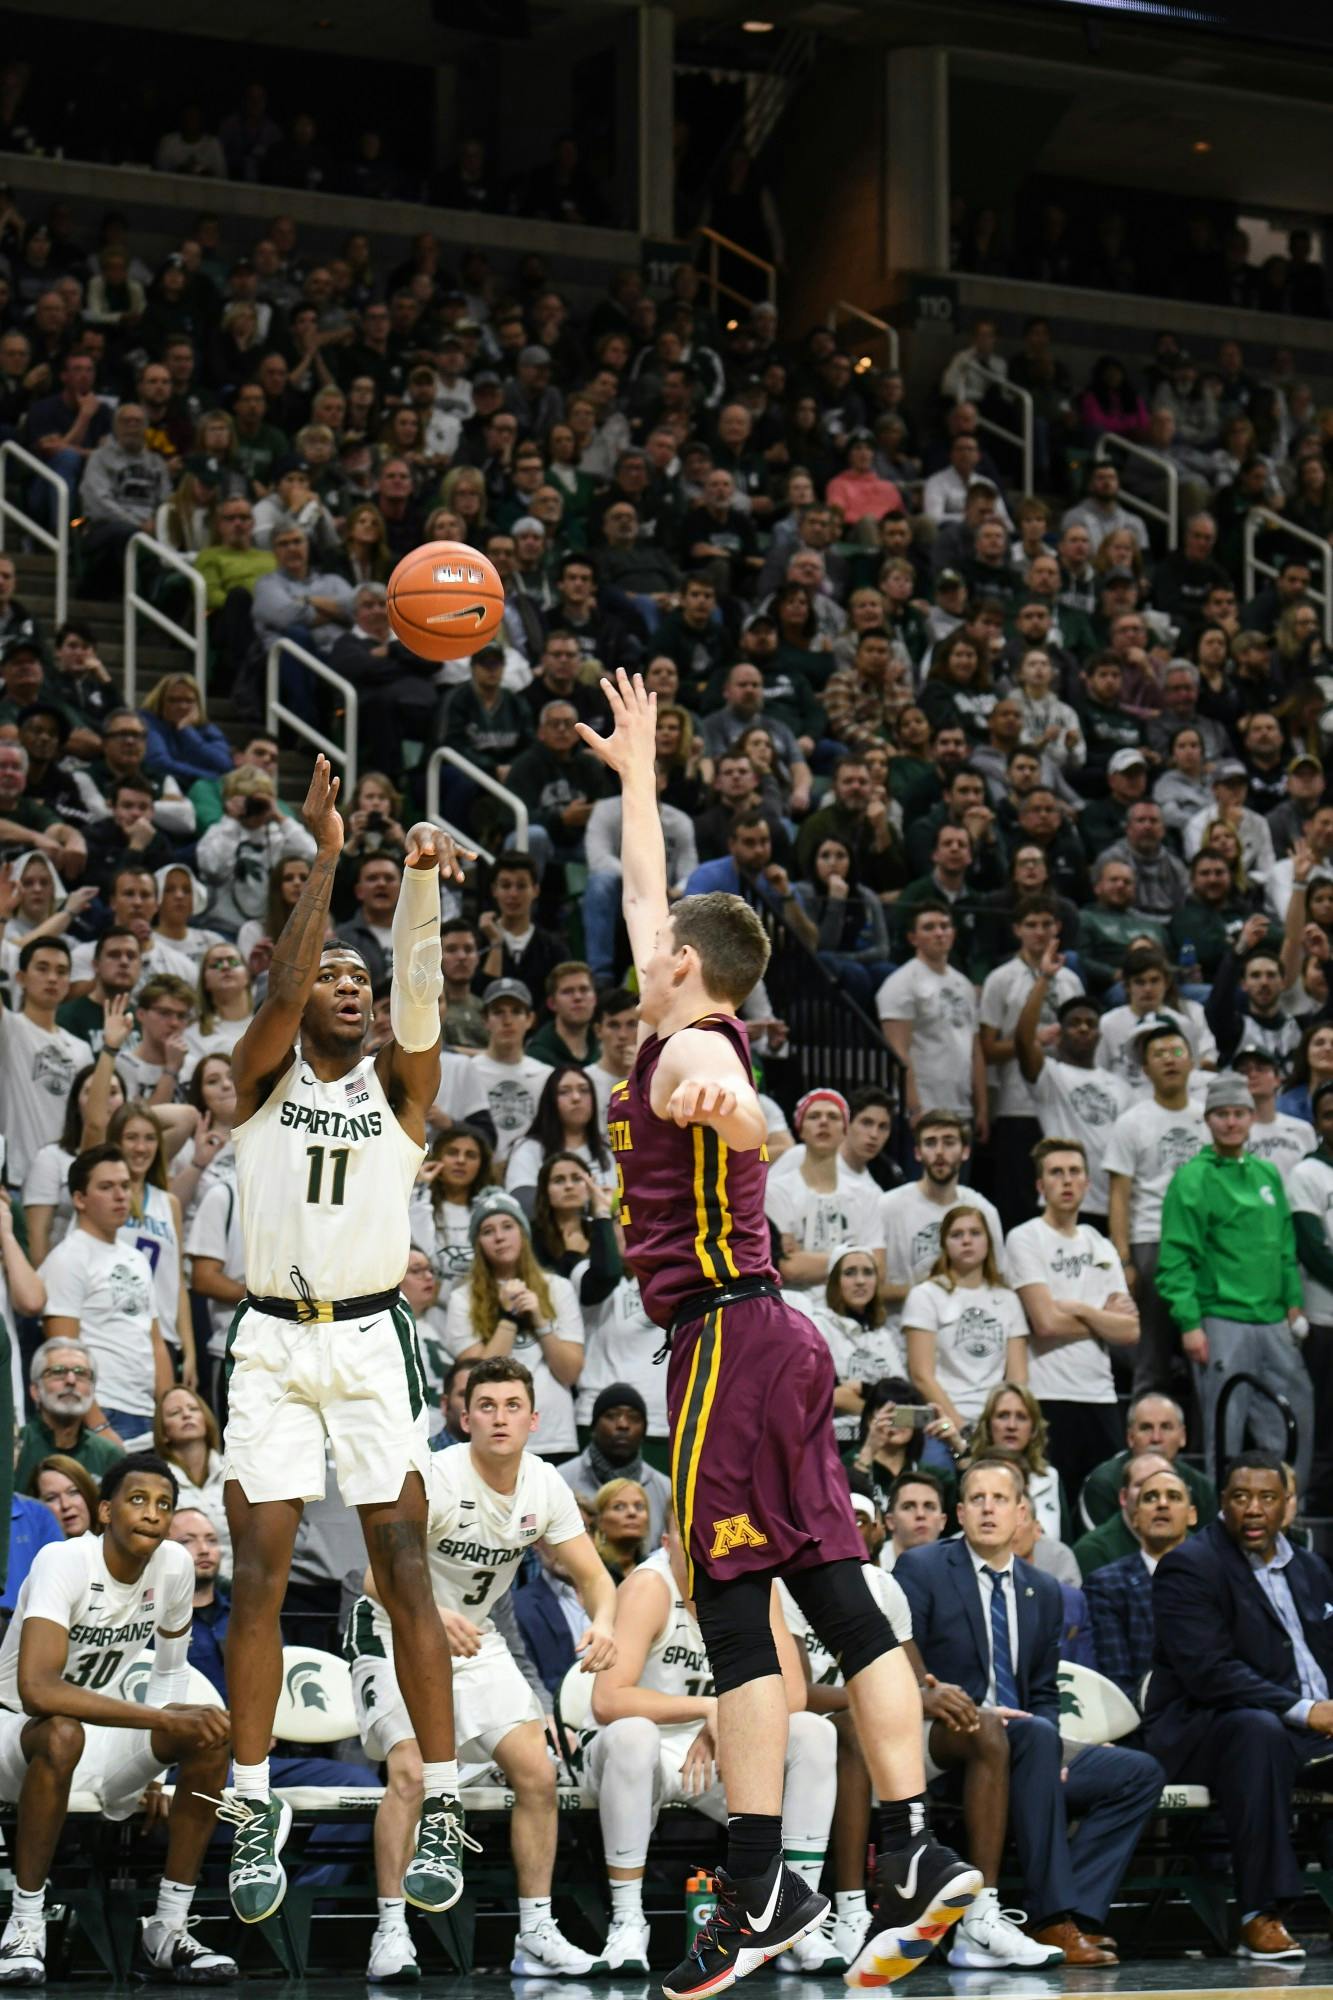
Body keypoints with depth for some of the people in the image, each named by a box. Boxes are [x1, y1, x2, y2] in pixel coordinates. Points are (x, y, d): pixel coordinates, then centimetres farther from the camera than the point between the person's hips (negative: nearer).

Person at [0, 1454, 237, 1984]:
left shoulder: (174, 1567, -6)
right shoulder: (63, 1563, -26)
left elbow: (171, 1668, 13)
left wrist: (154, 1759, -1)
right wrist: (163, 1718, -42)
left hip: (98, 1729, 6)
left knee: (211, 1736, -17)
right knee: (62, 1735, -40)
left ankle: (170, 1930, -10)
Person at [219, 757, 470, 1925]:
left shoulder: (398, 1085, 5)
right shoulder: (264, 1077, 3)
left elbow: (419, 997, -14)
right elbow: (286, 979, -15)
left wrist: (422, 882, -30)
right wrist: (326, 855, -23)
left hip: (373, 1342, 0)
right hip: (271, 1344, 0)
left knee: (404, 1573, -5)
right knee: (259, 1577, -3)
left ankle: (442, 1815, -3)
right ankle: (254, 1815, 4)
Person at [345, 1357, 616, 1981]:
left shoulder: (544, 1486, -8)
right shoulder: (436, 1478, -26)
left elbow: (594, 1577, -4)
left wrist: (602, 1622, -28)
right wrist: (432, 1614, -56)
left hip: (475, 1639, 6)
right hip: (395, 1632, -6)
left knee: (536, 1772, -5)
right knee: (410, 1772, -24)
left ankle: (535, 1934, 4)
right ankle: (391, 1931, -15)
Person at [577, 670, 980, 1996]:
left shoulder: (688, 1050, -9)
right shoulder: (695, 1041, 17)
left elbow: (754, 1121, -35)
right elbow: (647, 895, 35)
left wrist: (720, 1102, -58)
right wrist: (636, 772, 46)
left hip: (727, 1340, -9)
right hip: (767, 1340, 9)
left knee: (731, 1612, -10)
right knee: (837, 1600, 3)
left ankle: (758, 1890, -11)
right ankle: (913, 1858, 0)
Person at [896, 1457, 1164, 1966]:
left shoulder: (1043, 1592, 17)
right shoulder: (922, 1570, 0)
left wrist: (1050, 1754, -2)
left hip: (1019, 1748, 7)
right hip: (945, 1752, -7)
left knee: (1140, 1773, -11)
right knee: (1034, 1735, -36)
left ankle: (1076, 1912, -21)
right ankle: (1052, 1920, -36)